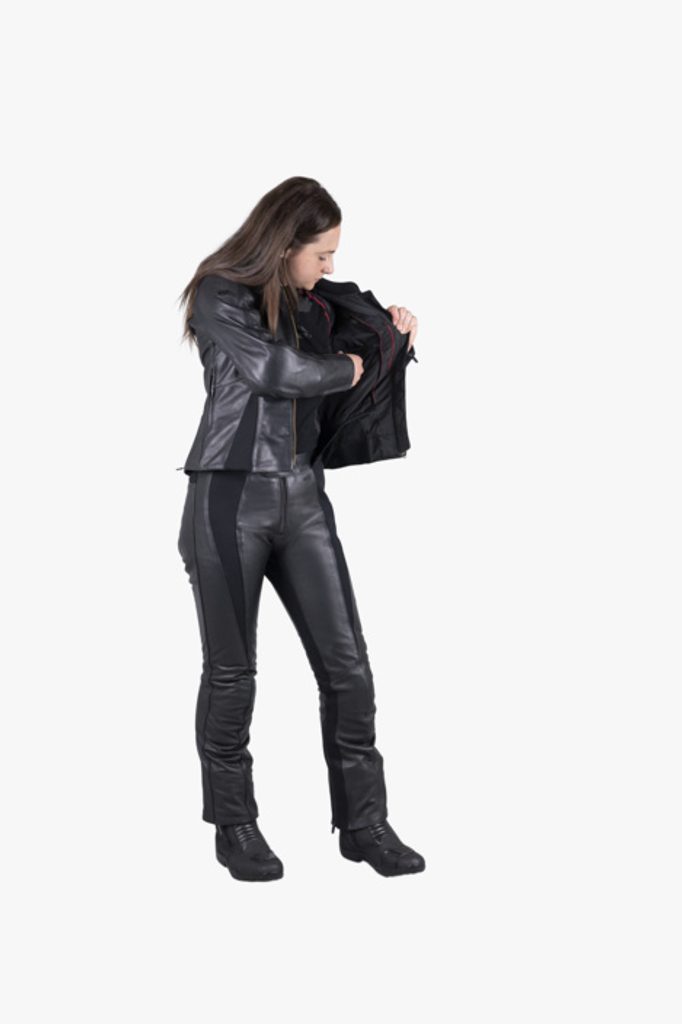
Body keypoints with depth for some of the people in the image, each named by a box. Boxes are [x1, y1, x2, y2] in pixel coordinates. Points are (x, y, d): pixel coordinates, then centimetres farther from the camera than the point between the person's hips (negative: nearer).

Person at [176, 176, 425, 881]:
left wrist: (393, 330, 11)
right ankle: (234, 827, 18)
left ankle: (363, 823, 10)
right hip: (230, 498, -5)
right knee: (230, 671, 4)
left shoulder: (311, 302, 13)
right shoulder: (220, 298, -7)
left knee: (347, 663, 0)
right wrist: (351, 366, -3)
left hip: (302, 497, 6)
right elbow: (280, 371, -20)